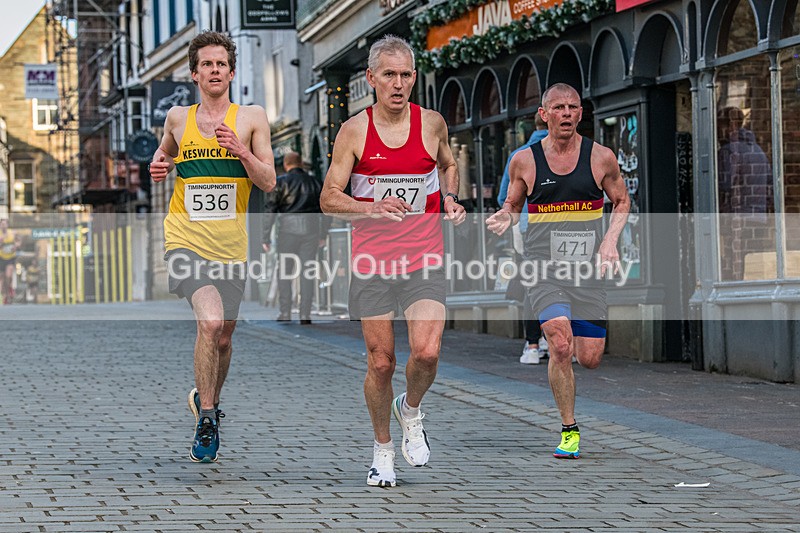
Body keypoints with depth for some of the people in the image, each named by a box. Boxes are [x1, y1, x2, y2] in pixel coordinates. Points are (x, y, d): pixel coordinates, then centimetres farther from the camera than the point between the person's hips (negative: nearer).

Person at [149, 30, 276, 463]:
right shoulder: (178, 118, 7)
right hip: (185, 240, -1)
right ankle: (205, 421, -15)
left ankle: (207, 400, 41)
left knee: (222, 337, 12)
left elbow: (268, 183, -1)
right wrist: (159, 165, 5)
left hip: (230, 245, 1)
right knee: (210, 321, -23)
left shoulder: (251, 118, 3)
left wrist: (240, 150, -17)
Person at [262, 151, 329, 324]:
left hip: (288, 227, -3)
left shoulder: (281, 182, 1)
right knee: (307, 273, 4)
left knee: (284, 271, 5)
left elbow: (269, 210, -5)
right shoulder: (314, 182, 12)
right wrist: (322, 235, 22)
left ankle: (285, 314, 1)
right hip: (311, 229, 3)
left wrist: (266, 237, -2)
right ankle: (305, 315, 1)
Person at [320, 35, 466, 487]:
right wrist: (373, 208, -20)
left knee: (427, 352, -17)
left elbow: (449, 165, 24)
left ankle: (411, 409, 16)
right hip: (372, 261, 0)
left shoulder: (432, 123, 3)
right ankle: (383, 449, 23)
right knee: (381, 362, 3)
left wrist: (450, 200, 4)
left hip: (424, 258, 1)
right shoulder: (354, 131, -2)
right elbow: (329, 198, -2)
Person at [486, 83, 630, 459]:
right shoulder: (524, 161, 1)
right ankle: (570, 431, -5)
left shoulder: (601, 157, 2)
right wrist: (504, 218, -8)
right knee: (560, 346, -20)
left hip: (588, 268, 1)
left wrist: (610, 241, -1)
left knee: (589, 358, -1)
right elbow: (513, 204, 15)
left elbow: (622, 201, 15)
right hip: (543, 267, -1)